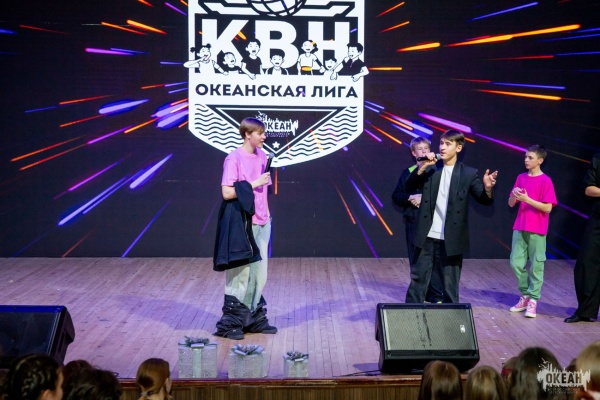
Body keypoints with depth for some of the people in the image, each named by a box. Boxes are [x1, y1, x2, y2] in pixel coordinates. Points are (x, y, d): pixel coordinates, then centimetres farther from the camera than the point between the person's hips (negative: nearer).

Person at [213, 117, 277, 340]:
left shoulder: (261, 156, 9)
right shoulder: (234, 159, -11)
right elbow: (227, 192, -17)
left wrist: (267, 216, 11)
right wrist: (253, 184, -16)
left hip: (261, 223, 7)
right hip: (241, 224, -7)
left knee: (259, 274, 11)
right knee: (240, 275, -2)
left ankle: (254, 319, 22)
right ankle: (230, 323, 7)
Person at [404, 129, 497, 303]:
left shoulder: (468, 173, 1)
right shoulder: (430, 169, 6)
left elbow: (485, 200, -2)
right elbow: (409, 187, -2)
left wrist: (487, 188, -25)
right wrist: (422, 167, -15)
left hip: (451, 241, -2)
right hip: (426, 238, 2)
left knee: (450, 286, 7)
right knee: (417, 280, 9)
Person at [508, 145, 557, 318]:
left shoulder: (545, 181, -7)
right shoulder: (521, 178, 10)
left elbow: (547, 208, -12)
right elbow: (511, 204, 12)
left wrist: (527, 199, -19)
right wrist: (514, 195, -10)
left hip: (537, 230, -5)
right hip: (519, 227, 5)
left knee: (535, 265, 0)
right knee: (516, 263, 5)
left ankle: (533, 300, 6)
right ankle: (525, 295, 21)